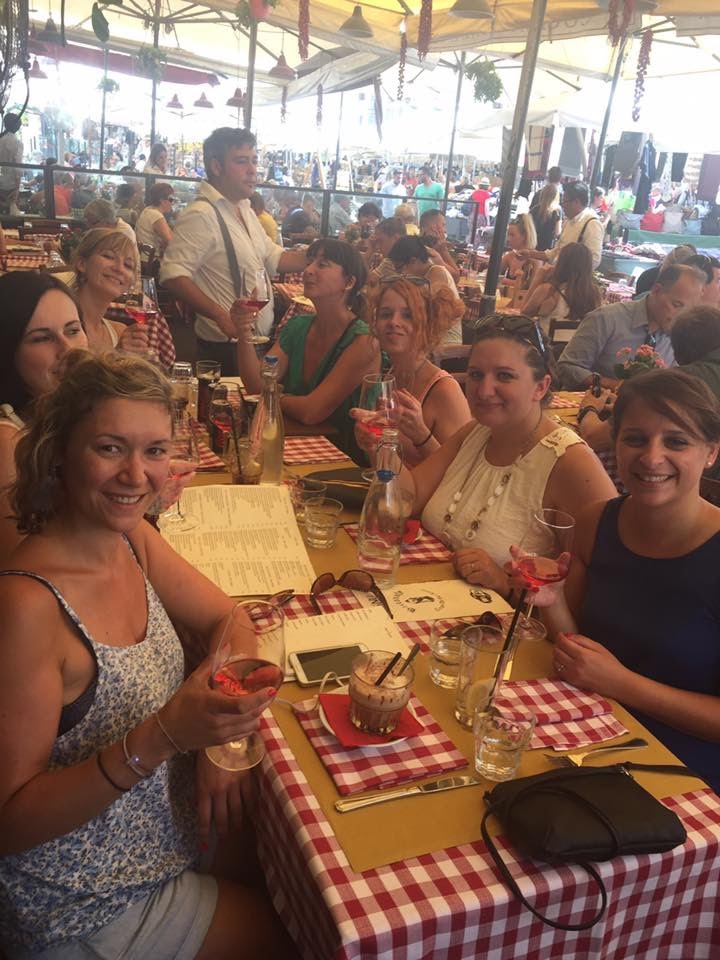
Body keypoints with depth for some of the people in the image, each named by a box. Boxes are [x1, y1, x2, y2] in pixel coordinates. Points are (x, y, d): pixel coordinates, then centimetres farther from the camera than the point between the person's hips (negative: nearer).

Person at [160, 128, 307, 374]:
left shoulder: (245, 210, 12)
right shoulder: (201, 215, -18)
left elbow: (274, 258, 18)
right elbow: (173, 275, -26)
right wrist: (222, 316, -33)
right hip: (226, 347, -9)